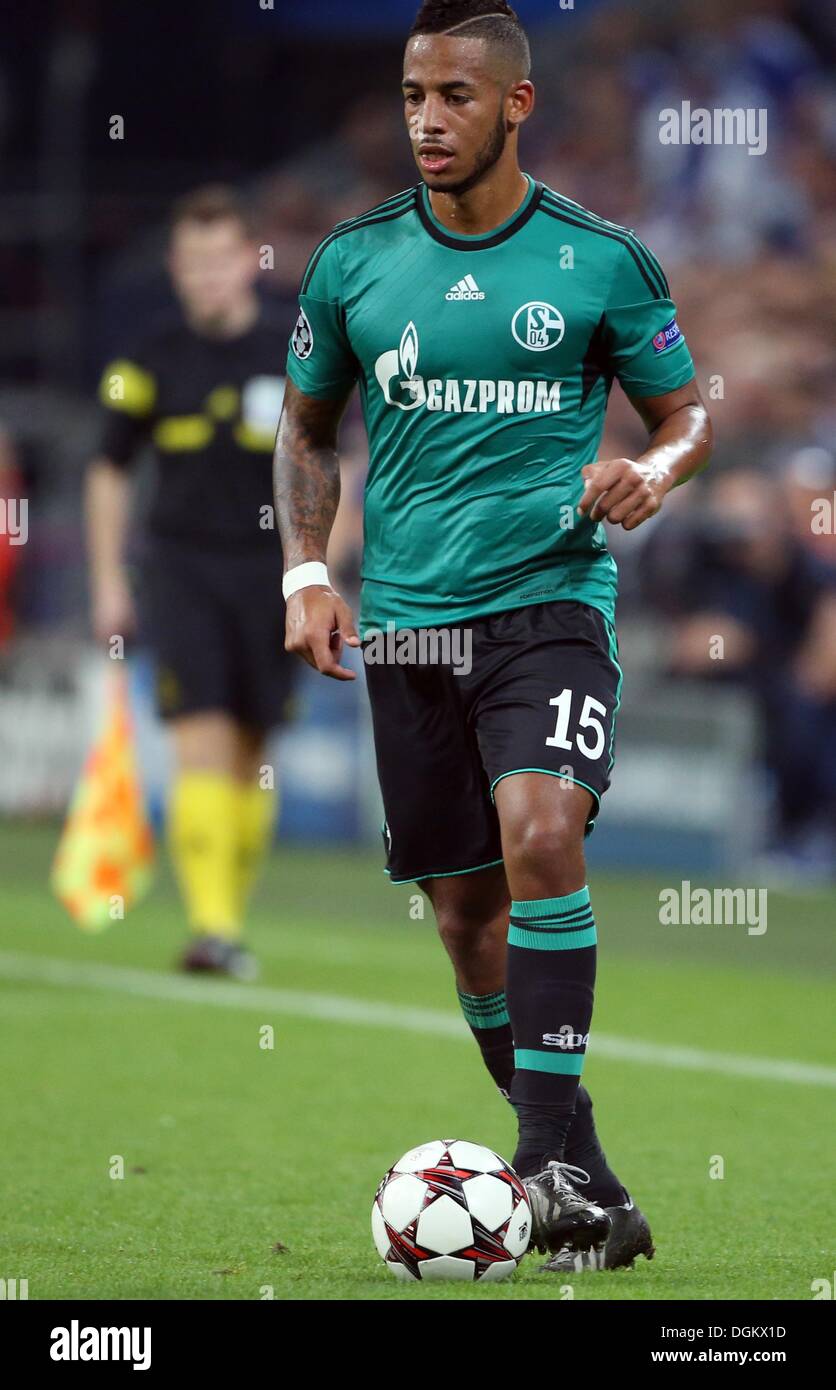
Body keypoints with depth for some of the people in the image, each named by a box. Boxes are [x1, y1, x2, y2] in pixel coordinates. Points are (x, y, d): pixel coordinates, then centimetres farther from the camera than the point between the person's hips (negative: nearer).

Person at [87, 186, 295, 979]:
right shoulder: (153, 361, 1)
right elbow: (109, 471, 10)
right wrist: (108, 585, 6)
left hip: (269, 571, 1)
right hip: (181, 566, -1)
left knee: (249, 756, 5)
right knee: (202, 742, -13)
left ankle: (232, 920, 18)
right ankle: (210, 923, -19)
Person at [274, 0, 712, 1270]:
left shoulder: (599, 259, -1)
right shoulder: (353, 262, 6)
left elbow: (687, 412, 9)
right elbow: (307, 428, 18)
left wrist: (652, 472, -13)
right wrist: (307, 573, 6)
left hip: (551, 601, -3)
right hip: (408, 622, 3)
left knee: (541, 830, -26)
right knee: (465, 906, 4)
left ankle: (551, 1155, -22)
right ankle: (580, 1182, 18)